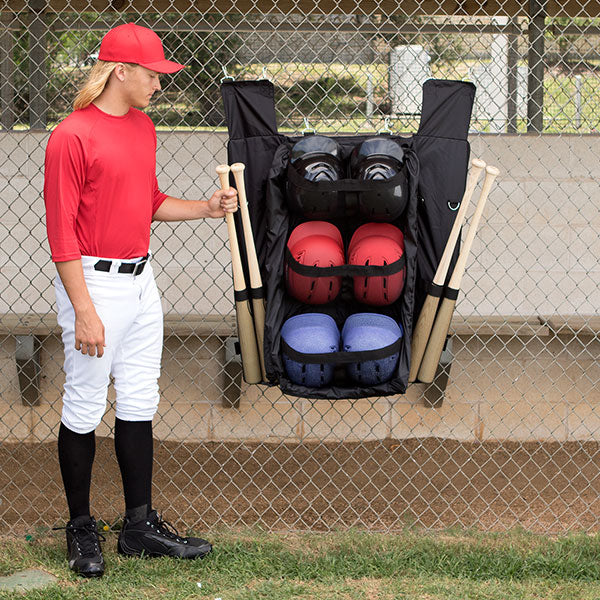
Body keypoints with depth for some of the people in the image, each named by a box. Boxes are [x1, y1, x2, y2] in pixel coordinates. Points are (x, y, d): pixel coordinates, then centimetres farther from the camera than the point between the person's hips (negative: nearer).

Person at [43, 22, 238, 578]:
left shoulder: (143, 126, 11)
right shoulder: (73, 136, -15)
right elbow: (62, 234, -16)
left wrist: (205, 209, 7)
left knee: (139, 404, 12)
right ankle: (81, 530, 12)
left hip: (141, 281, 8)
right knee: (84, 409, 1)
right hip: (96, 282, -8)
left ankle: (140, 525, 20)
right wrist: (83, 312, -19)